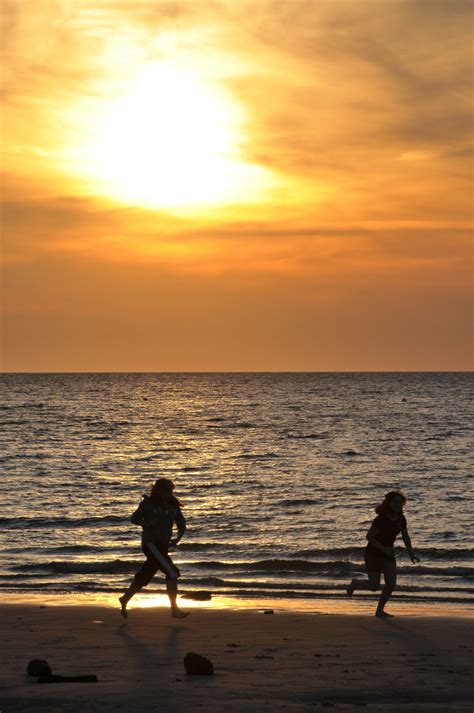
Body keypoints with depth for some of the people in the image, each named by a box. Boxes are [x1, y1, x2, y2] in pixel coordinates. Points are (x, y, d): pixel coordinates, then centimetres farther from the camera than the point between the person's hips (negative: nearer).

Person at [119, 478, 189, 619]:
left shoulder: (173, 506, 7)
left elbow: (182, 525, 7)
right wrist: (148, 524, -21)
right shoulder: (148, 504, -8)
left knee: (144, 575, 15)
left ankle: (125, 599, 34)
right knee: (172, 573, -16)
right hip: (151, 543, -7)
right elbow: (134, 519, -5)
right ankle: (174, 609, -14)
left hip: (163, 545, 7)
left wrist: (178, 538, -11)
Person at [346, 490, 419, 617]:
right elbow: (369, 537, -22)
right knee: (374, 586, -5)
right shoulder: (381, 519, -23)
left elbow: (405, 537, 8)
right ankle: (355, 584, 26)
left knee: (391, 583, -4)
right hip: (373, 554, -7)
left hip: (387, 554, 7)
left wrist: (412, 555, 1)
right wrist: (383, 549, -27)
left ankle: (380, 610, 8)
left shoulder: (401, 519, -2)